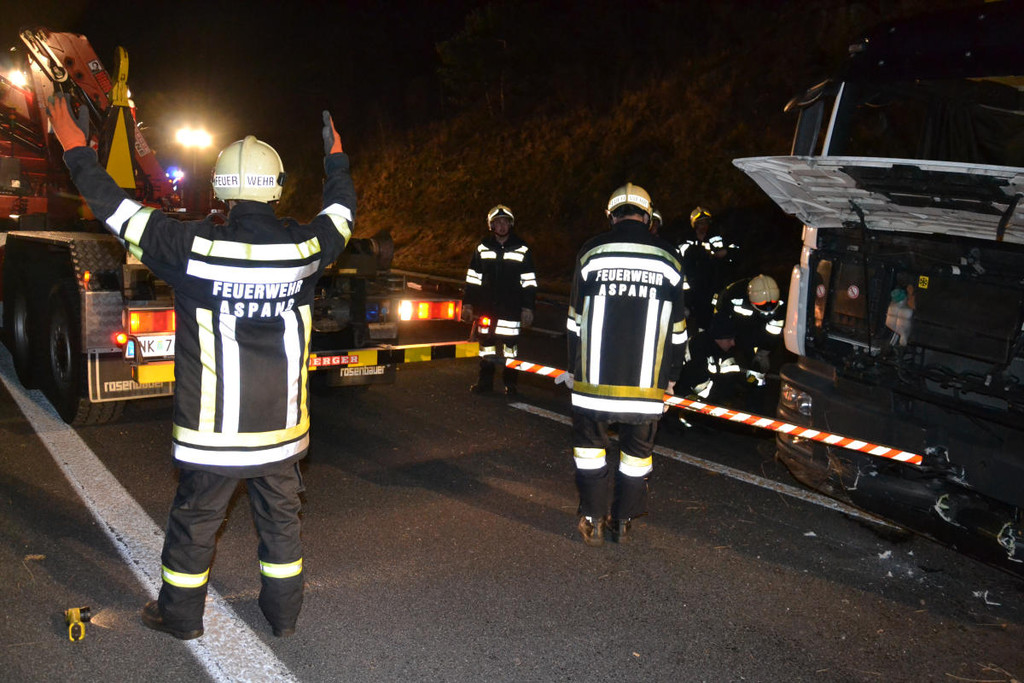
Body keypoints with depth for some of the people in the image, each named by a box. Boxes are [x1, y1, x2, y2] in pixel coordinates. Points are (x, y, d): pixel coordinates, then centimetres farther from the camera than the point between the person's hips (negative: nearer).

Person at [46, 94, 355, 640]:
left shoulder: (195, 247, -16)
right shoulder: (305, 247, -9)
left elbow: (117, 208, -3)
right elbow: (341, 213, 13)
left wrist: (76, 149, 12)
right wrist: (337, 159, 30)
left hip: (213, 431, -2)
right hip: (281, 428, 2)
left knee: (194, 522, 16)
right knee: (280, 519, 17)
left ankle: (180, 615, 34)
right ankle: (283, 612, 32)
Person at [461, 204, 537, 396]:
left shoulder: (521, 249, 1)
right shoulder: (482, 248, 7)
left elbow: (529, 282, 2)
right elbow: (473, 279, 10)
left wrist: (527, 308, -3)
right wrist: (468, 303, 6)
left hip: (511, 308, -2)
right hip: (486, 307, 2)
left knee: (510, 343, 2)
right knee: (485, 342, 7)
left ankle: (510, 382, 14)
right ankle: (485, 381, 18)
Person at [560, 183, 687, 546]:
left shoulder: (591, 252, 0)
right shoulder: (668, 258, 5)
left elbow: (576, 319, 2)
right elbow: (677, 328, 8)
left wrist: (572, 368, 11)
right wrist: (671, 376, 16)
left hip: (595, 377, -1)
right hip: (646, 380, 1)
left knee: (590, 442, 14)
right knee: (637, 449, 14)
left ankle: (592, 521, 17)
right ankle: (623, 522, 23)